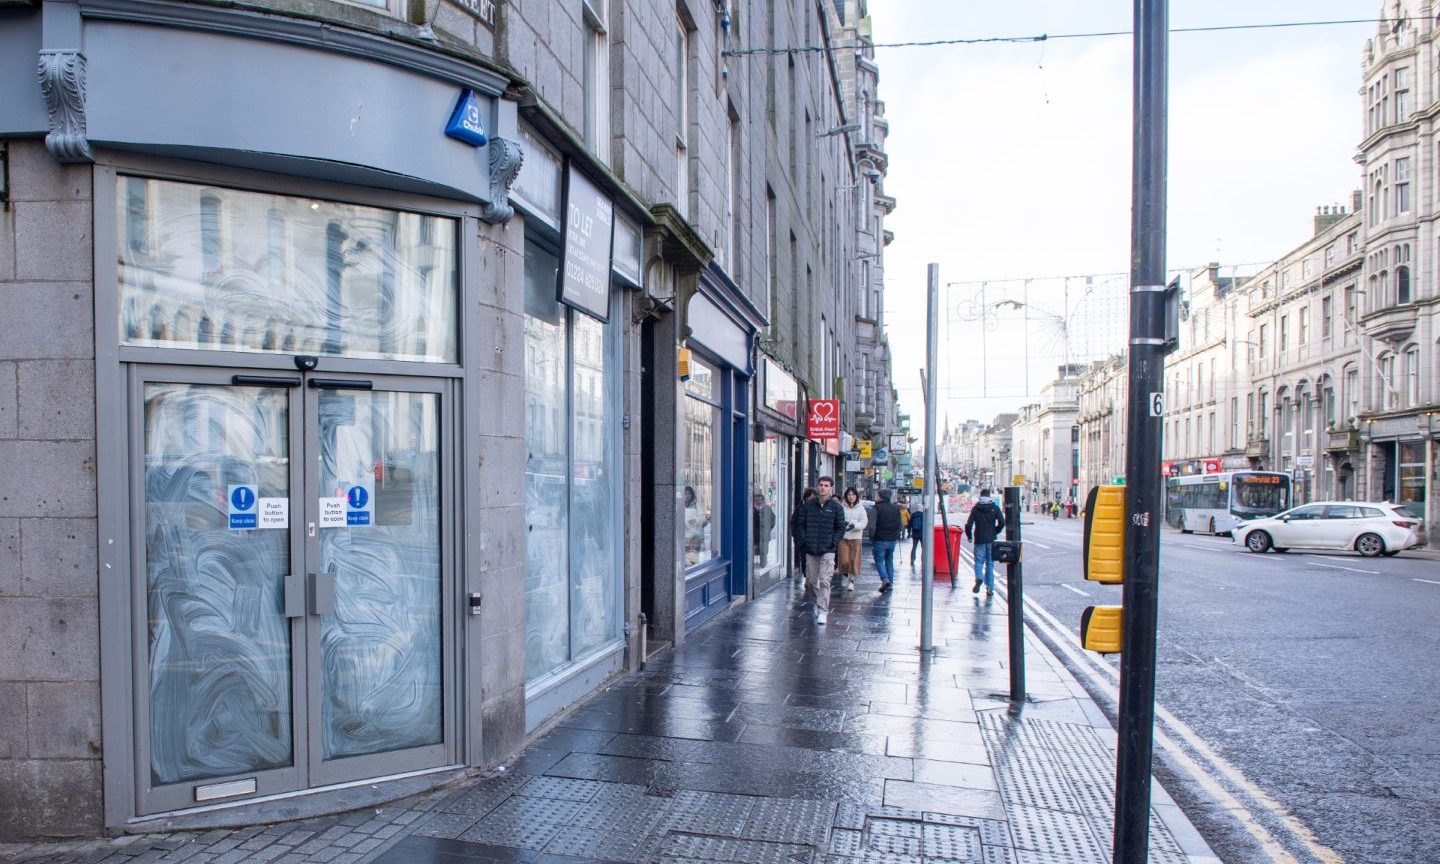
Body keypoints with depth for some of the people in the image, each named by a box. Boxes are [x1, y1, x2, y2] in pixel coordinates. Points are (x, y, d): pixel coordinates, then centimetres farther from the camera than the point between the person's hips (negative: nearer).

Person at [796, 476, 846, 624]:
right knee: (812, 580, 11)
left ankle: (823, 611, -6)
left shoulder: (836, 507, 1)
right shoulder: (807, 505, 5)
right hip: (810, 550, 3)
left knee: (824, 581, -9)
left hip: (828, 550, -3)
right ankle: (819, 601, 36)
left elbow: (841, 527, 4)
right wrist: (804, 540, -2)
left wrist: (833, 542, -7)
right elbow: (801, 524, 10)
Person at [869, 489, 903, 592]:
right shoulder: (896, 508, 8)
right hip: (892, 540, 5)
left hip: (880, 540, -5)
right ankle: (890, 582, 15)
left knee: (879, 561, 2)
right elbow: (901, 525, 9)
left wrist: (871, 538, -5)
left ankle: (885, 579, -19)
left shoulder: (876, 509, -9)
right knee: (889, 560, 17)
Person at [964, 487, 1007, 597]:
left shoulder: (975, 508, 0)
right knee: (990, 563, 9)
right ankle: (990, 588, 7)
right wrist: (995, 532, 9)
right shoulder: (995, 508, 1)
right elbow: (1002, 522, -8)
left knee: (979, 562, 6)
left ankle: (979, 578, -22)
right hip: (991, 540, 1)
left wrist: (969, 536, 9)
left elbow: (968, 524, -5)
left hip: (979, 539, -1)